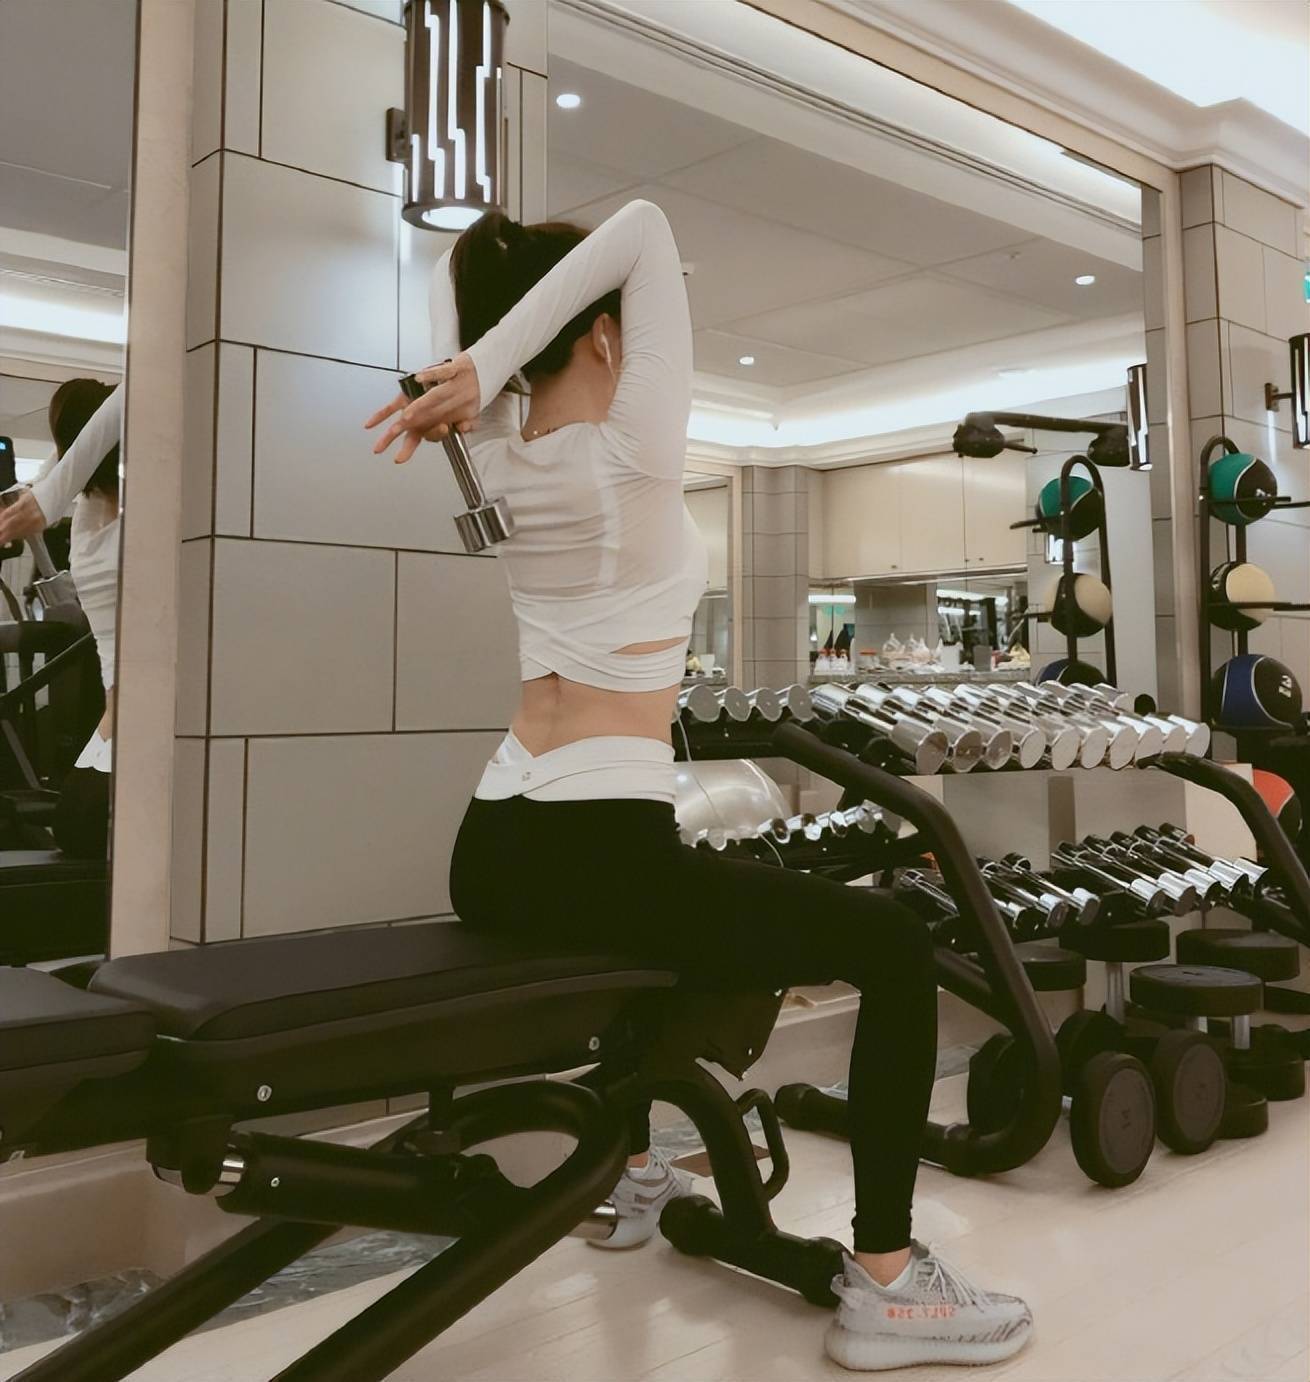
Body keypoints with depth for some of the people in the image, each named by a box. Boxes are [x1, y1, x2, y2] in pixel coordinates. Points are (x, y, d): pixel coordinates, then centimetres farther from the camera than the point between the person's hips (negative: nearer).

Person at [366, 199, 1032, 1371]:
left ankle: (633, 1174, 49)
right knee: (895, 946, 2)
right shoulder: (635, 449, -9)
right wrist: (480, 368, -14)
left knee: (640, 904, 39)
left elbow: (458, 273, 22)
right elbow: (645, 228, -11)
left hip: (492, 854, 8)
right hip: (597, 850, -8)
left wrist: (464, 384, 3)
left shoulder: (504, 463, 10)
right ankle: (885, 1287, 5)